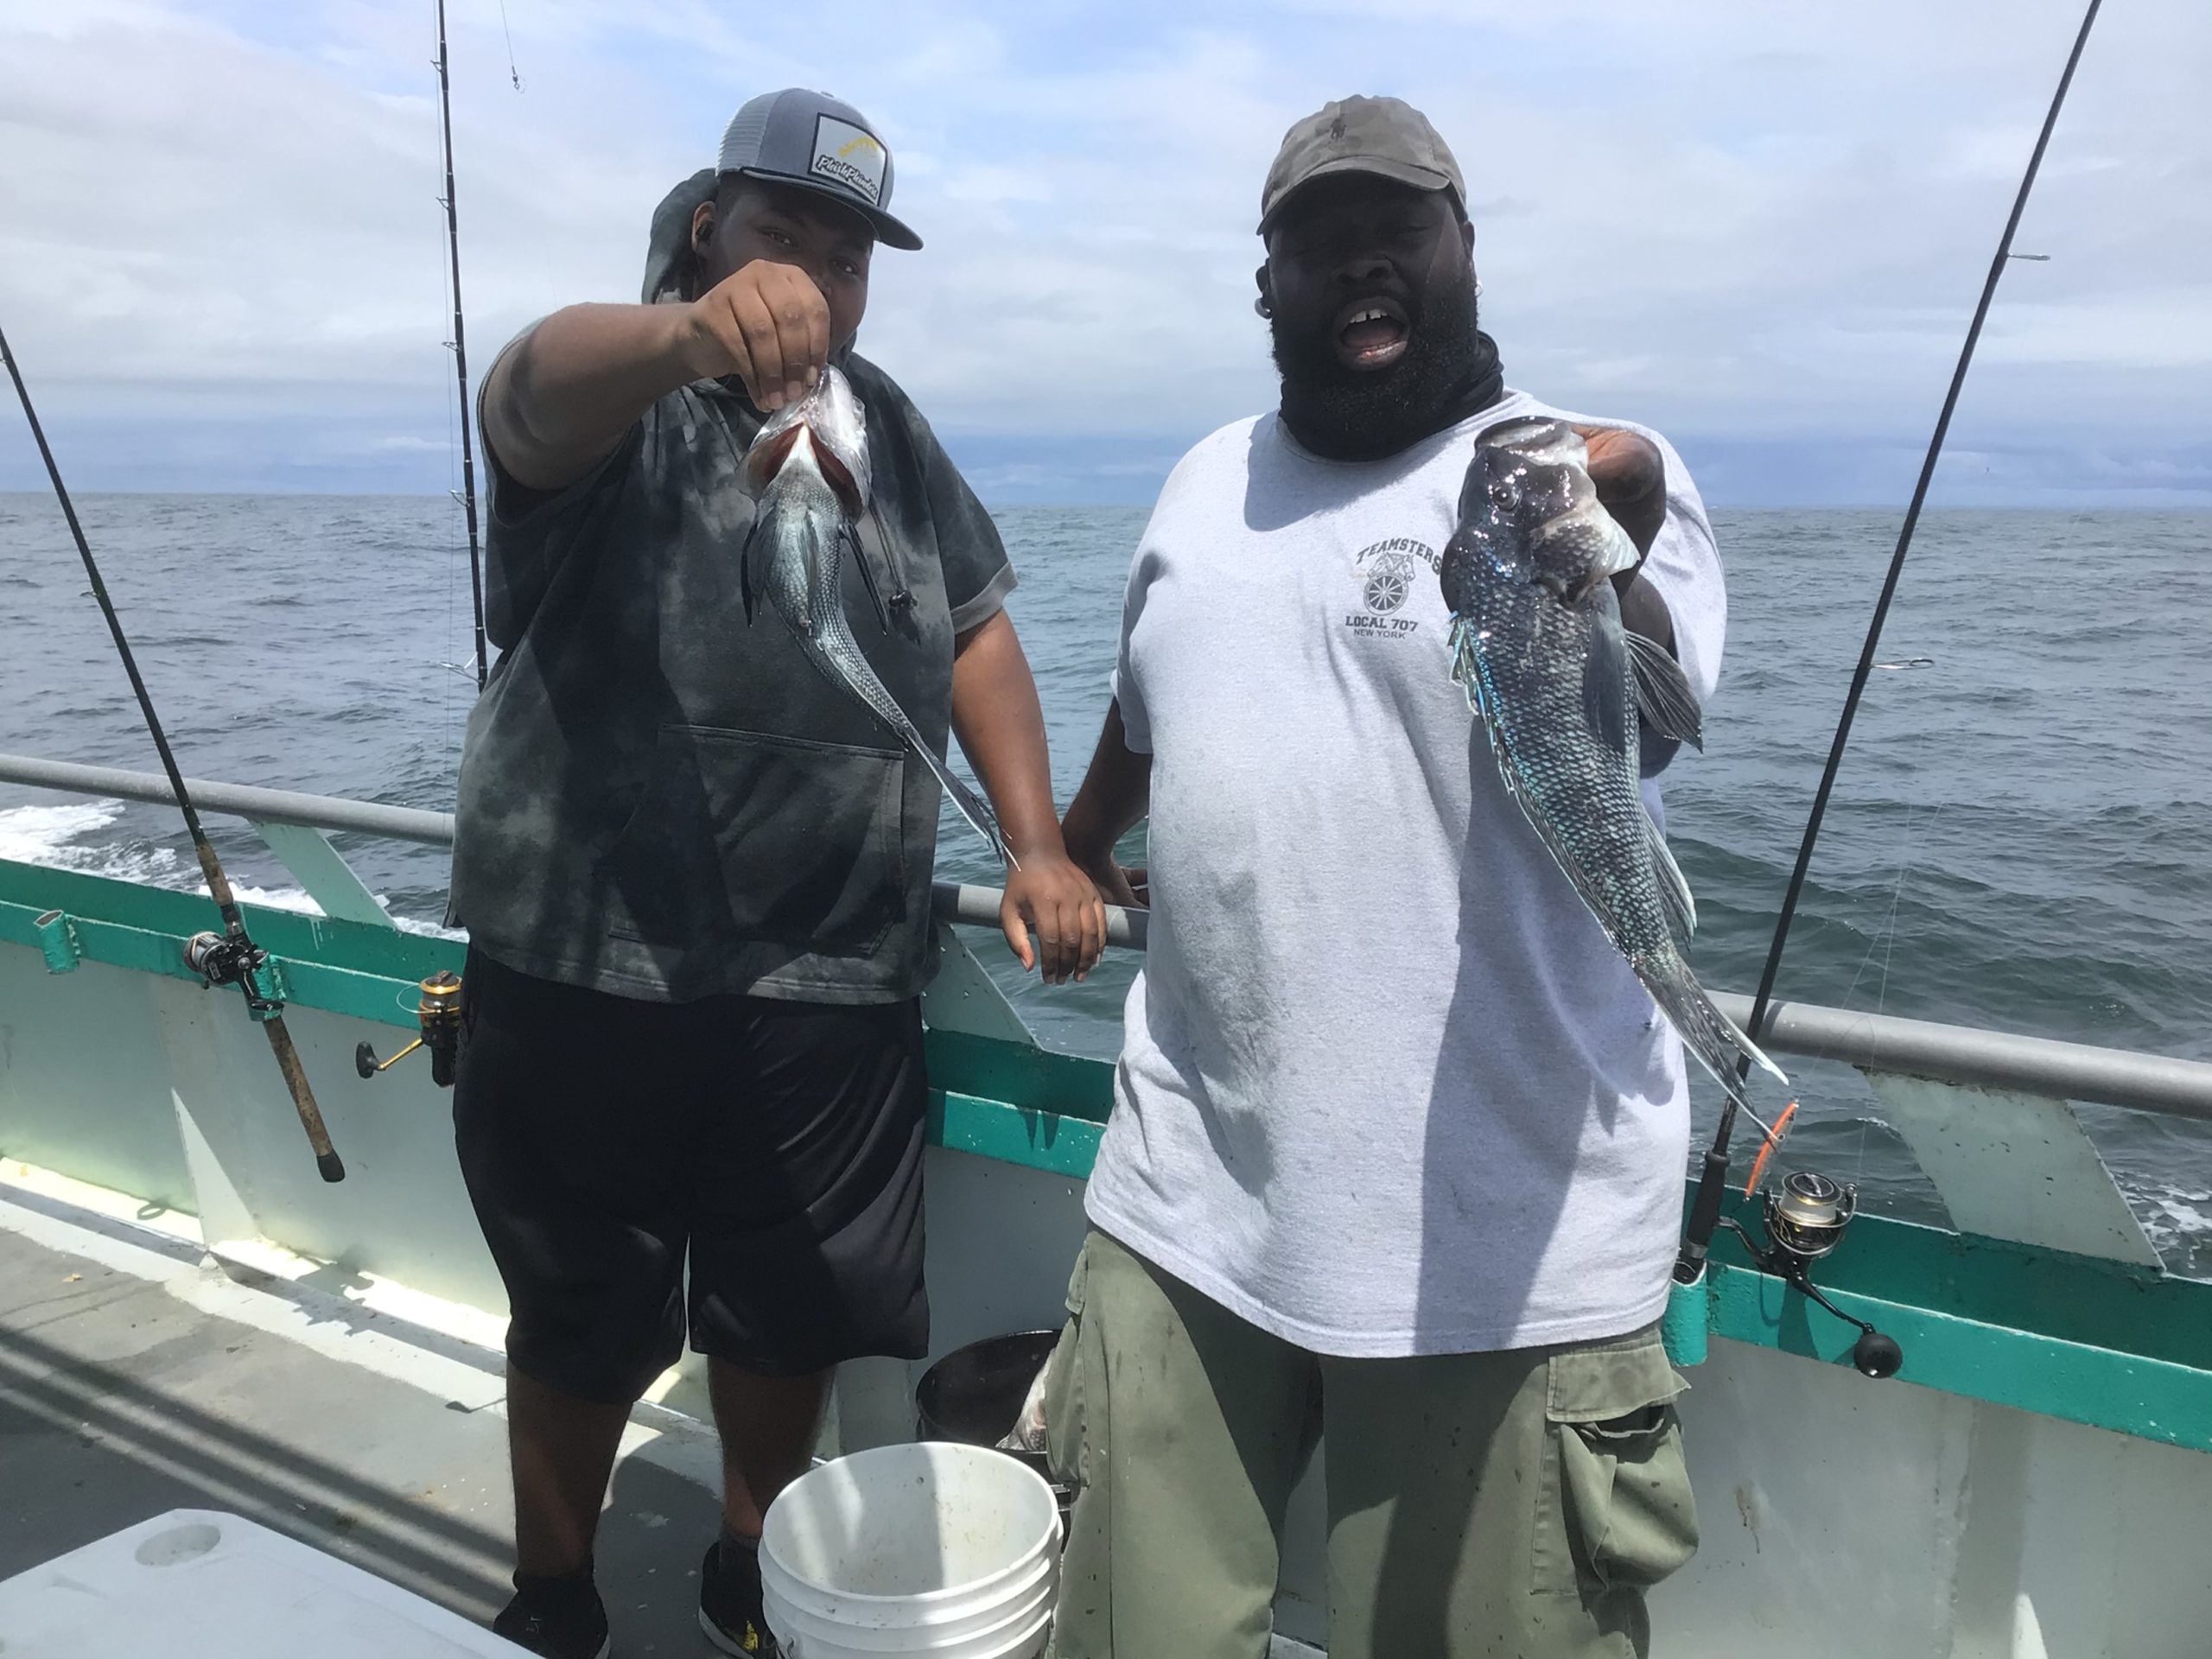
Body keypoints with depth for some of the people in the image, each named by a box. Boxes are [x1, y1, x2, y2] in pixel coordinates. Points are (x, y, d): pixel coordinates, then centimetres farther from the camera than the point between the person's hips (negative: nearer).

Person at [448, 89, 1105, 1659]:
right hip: (591, 967, -3)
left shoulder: (886, 422, 12)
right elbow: (540, 383, -28)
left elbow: (976, 628, 13)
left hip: (833, 978, 4)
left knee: (793, 1317, 16)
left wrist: (1038, 846, 2)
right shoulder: (623, 398, -4)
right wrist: (695, 329, -50)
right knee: (588, 1328, 13)